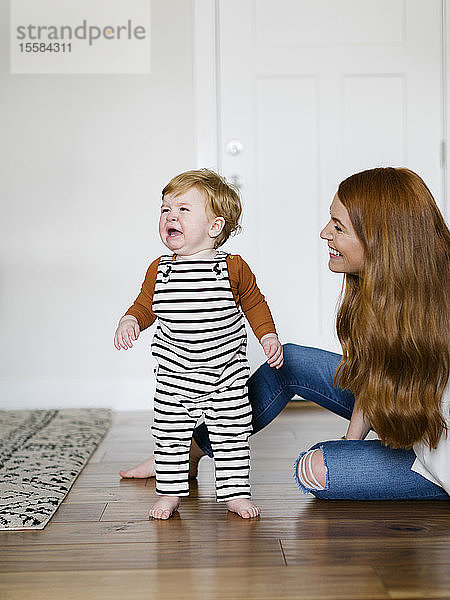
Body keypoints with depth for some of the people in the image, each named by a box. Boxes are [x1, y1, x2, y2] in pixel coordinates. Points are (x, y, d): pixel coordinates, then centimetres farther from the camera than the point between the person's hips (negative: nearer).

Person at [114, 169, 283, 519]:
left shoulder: (233, 268, -7)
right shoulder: (159, 270, 0)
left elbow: (254, 303, 7)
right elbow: (145, 305, 11)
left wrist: (269, 337, -3)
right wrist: (130, 322, -9)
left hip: (226, 377, -2)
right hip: (173, 378, 2)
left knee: (232, 435, 5)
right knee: (170, 434, 8)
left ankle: (235, 491, 19)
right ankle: (170, 492, 24)